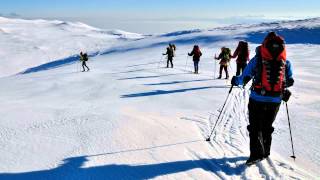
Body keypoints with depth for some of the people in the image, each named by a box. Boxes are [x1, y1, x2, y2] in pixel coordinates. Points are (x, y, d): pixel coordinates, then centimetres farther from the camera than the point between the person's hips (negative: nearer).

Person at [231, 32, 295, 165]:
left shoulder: (257, 59, -10)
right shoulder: (286, 63, 0)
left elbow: (245, 78, -11)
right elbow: (290, 82, 6)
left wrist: (236, 81, 9)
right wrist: (284, 92, 26)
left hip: (257, 99, -3)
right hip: (275, 101, 4)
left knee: (255, 127, 6)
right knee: (267, 127, 19)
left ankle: (256, 154, -3)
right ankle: (265, 153, 29)